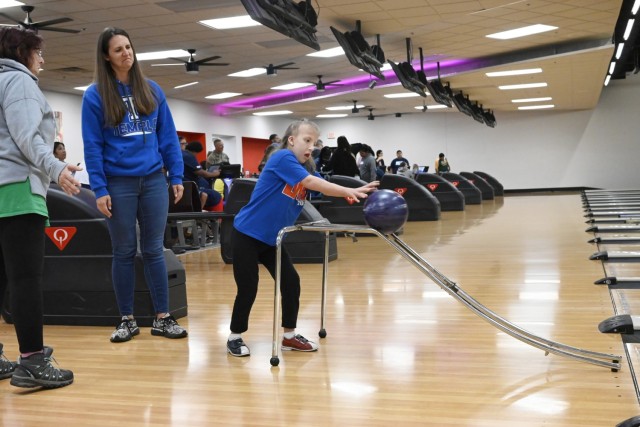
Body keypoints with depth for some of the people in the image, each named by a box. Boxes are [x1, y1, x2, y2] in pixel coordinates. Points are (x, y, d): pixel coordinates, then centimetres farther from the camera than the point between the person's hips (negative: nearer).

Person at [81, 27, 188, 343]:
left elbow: (168, 136, 8)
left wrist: (176, 176, 3)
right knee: (124, 252, 6)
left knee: (153, 250, 6)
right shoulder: (95, 95, -1)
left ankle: (162, 318, 12)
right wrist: (99, 189, -9)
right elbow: (92, 146, -3)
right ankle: (127, 320, 16)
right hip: (118, 183, -2)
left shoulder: (152, 90, 7)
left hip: (153, 180, 2)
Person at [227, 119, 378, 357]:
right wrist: (348, 191, -32)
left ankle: (289, 336, 18)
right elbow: (310, 182, -30)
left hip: (271, 239, 8)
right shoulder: (282, 158, -18)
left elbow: (324, 187, -4)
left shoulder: (306, 168, 7)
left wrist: (353, 193, -22)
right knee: (248, 288, -3)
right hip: (247, 235, -8)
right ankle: (234, 337, 16)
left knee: (291, 282, 4)